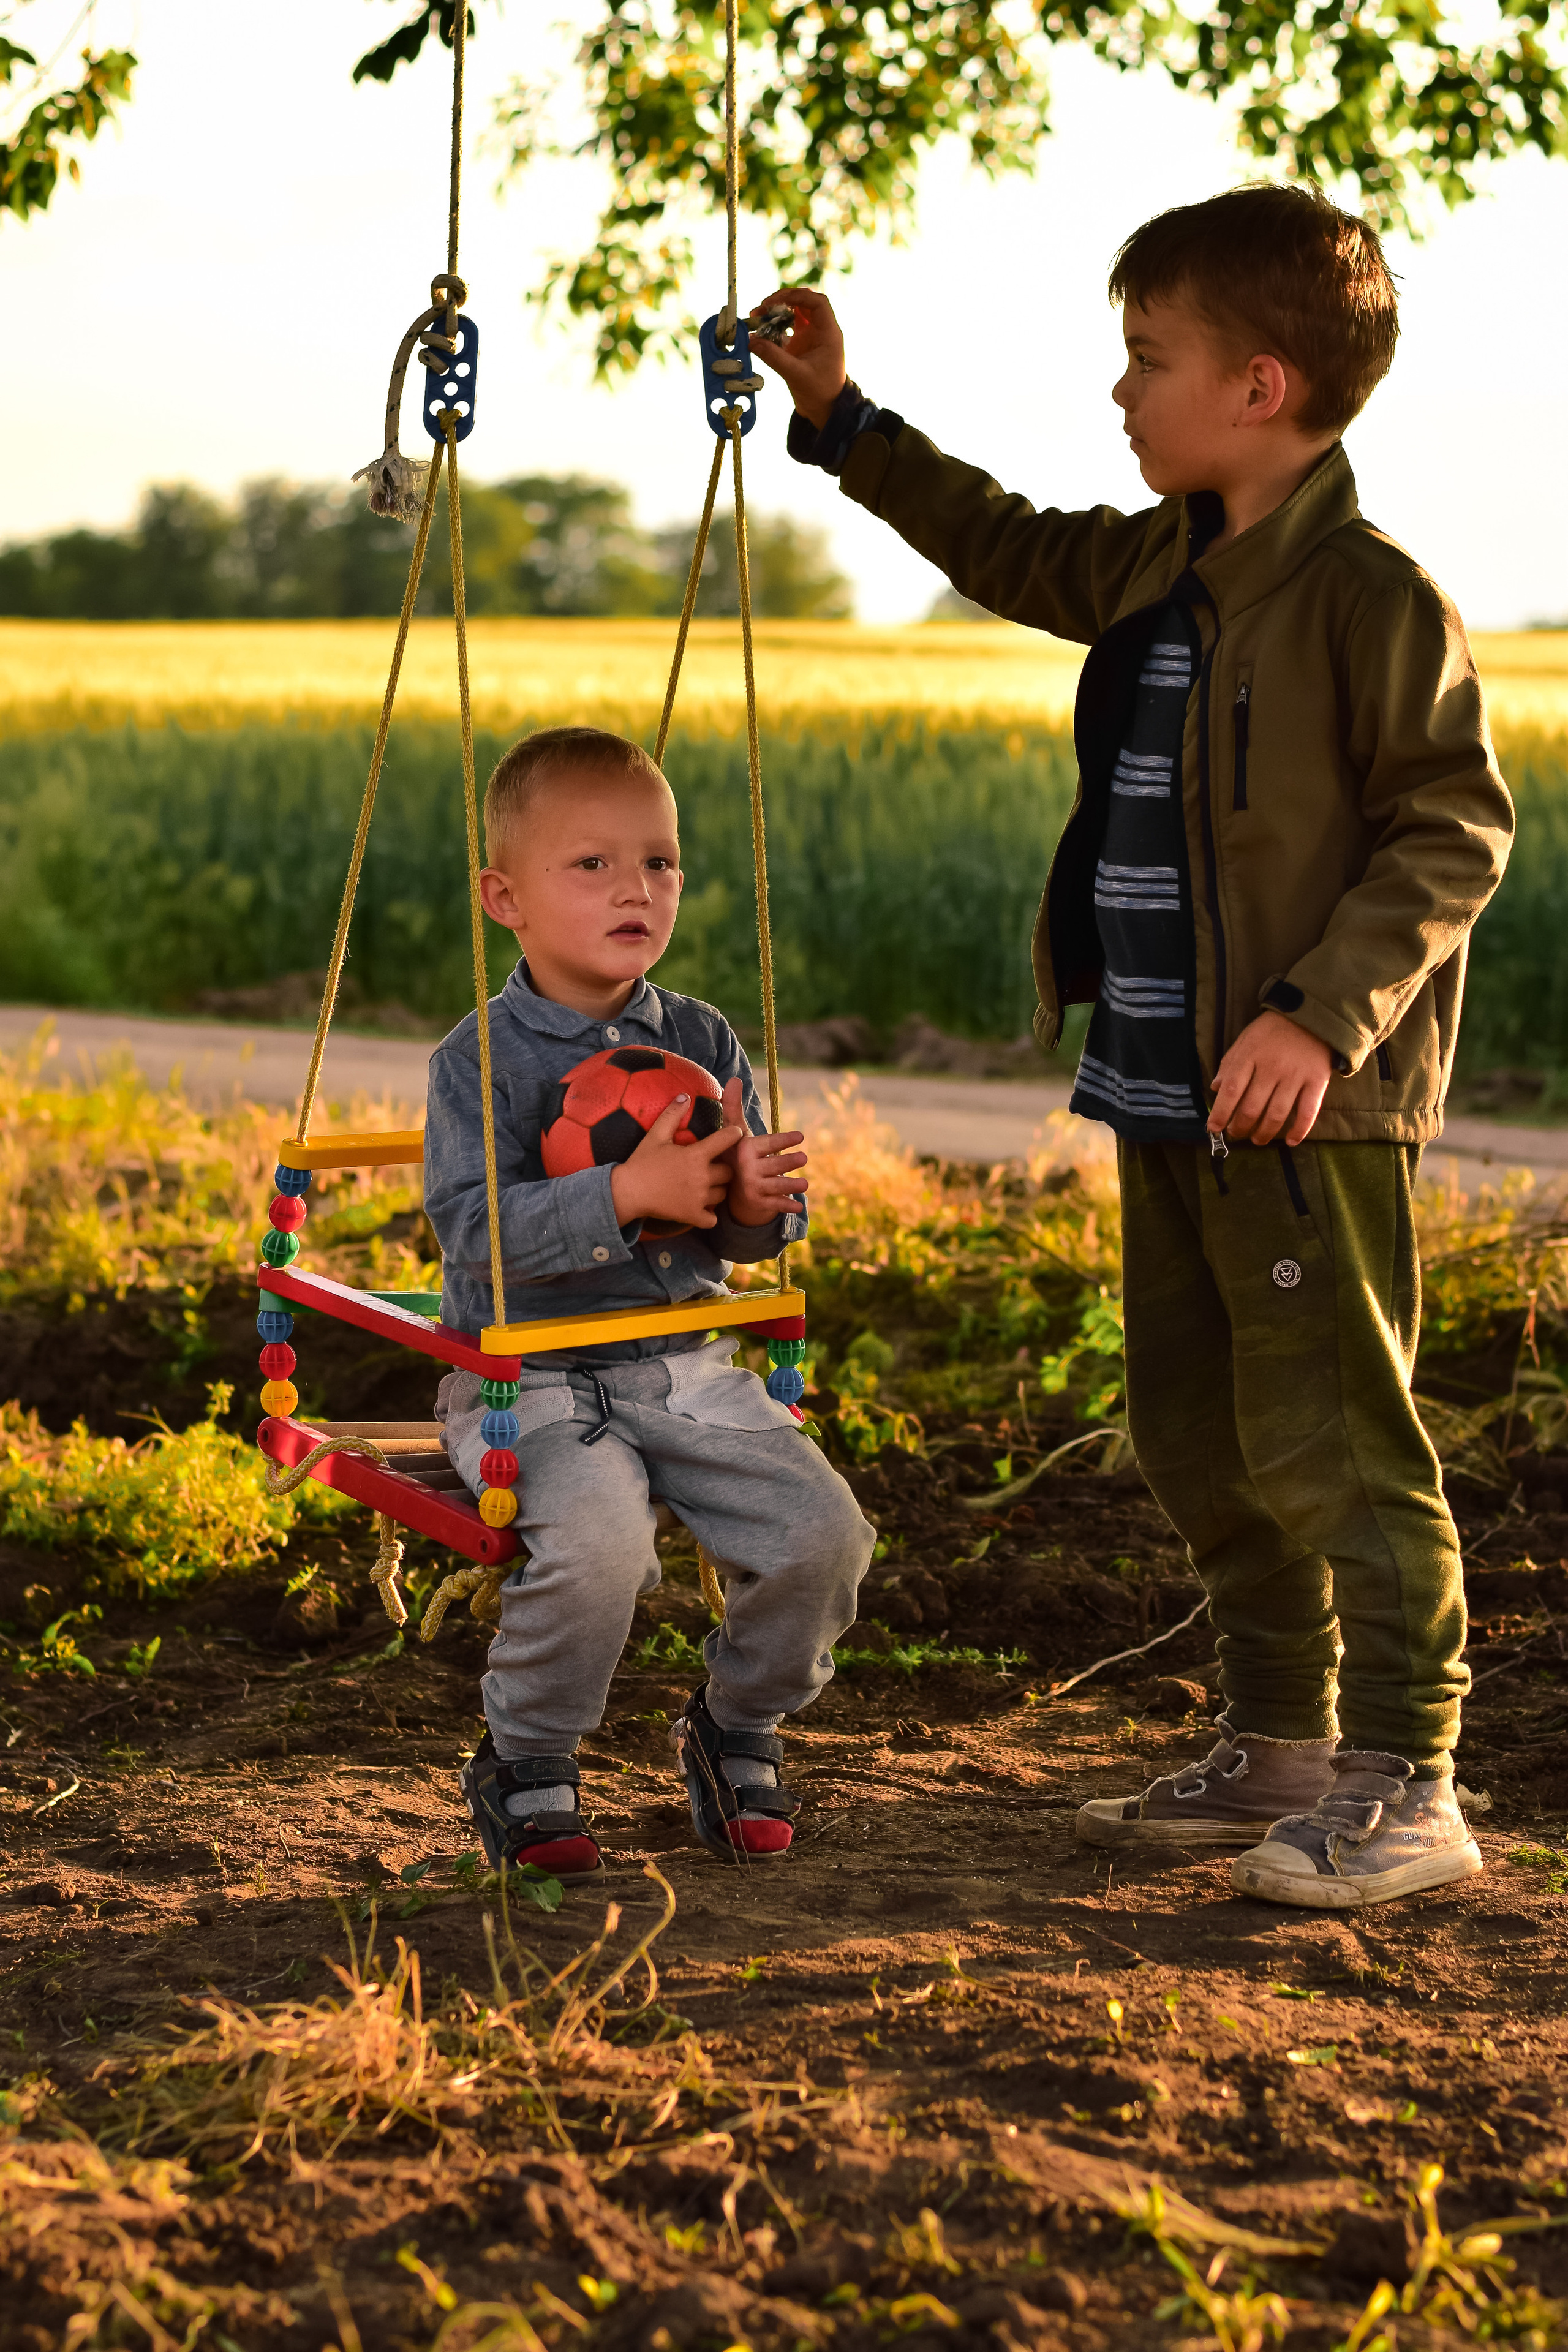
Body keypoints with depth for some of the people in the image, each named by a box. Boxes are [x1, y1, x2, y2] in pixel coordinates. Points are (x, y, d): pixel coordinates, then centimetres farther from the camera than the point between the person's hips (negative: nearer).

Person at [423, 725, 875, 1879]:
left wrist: (760, 1200, -18)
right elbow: (475, 1231, -20)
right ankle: (528, 1763, -3)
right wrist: (627, 1195, -30)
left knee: (824, 1530, -13)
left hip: (685, 1368, 5)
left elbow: (746, 1238, 7)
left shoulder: (702, 1042, 7)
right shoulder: (481, 1059, -8)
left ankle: (737, 1725, 17)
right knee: (599, 1539, -32)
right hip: (532, 1381, -5)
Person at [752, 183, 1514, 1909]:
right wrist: (840, 420, 31)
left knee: (1329, 1441, -6)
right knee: (1198, 1439, 15)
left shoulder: (1369, 595, -13)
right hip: (1170, 1102, 9)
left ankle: (1406, 1785, 2)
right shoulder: (1160, 570, 12)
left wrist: (1324, 1018, -22)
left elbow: (1455, 832, -15)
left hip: (1306, 1112, -9)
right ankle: (1279, 1748, 27)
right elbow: (1014, 551, 31)